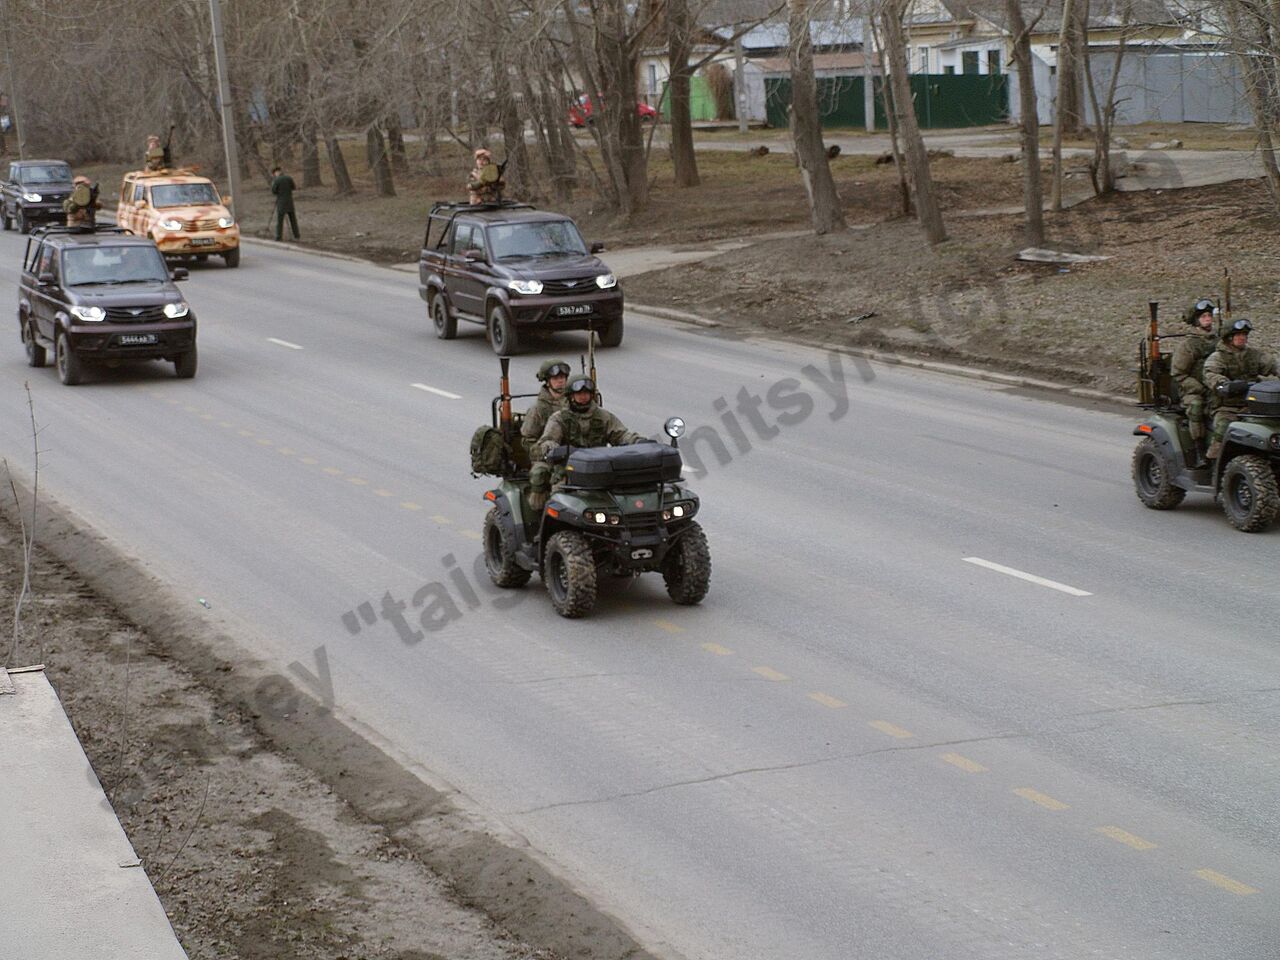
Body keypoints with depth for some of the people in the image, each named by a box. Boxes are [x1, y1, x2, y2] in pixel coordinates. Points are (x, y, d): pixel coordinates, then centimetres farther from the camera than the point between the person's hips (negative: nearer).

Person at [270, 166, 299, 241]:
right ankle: (296, 236, 17)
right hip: (289, 202, 4)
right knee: (293, 219, 14)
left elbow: (273, 191, -8)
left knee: (279, 221, 1)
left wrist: (273, 183, 7)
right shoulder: (289, 178, 0)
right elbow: (294, 187, 10)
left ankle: (278, 238, -1)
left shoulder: (277, 180, -13)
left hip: (281, 202, -4)